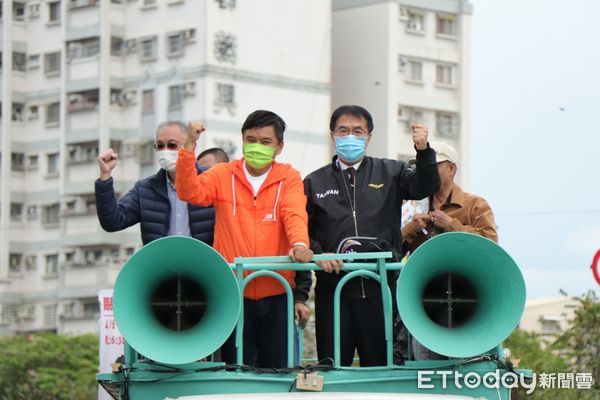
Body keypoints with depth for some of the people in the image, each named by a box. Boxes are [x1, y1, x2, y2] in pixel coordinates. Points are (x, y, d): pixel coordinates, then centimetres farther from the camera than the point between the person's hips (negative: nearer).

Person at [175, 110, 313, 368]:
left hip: (276, 293, 0)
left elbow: (295, 214, -11)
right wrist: (189, 146, -18)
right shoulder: (223, 175, 6)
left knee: (278, 370, 2)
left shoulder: (289, 178, 5)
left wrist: (300, 243, -32)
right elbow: (189, 193, -8)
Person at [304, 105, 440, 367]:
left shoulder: (389, 173, 12)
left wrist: (423, 151, -20)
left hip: (379, 288, 0)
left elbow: (425, 187, -4)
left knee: (380, 366, 1)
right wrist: (318, 254, -12)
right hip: (333, 289, 0)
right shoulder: (315, 183, 12)